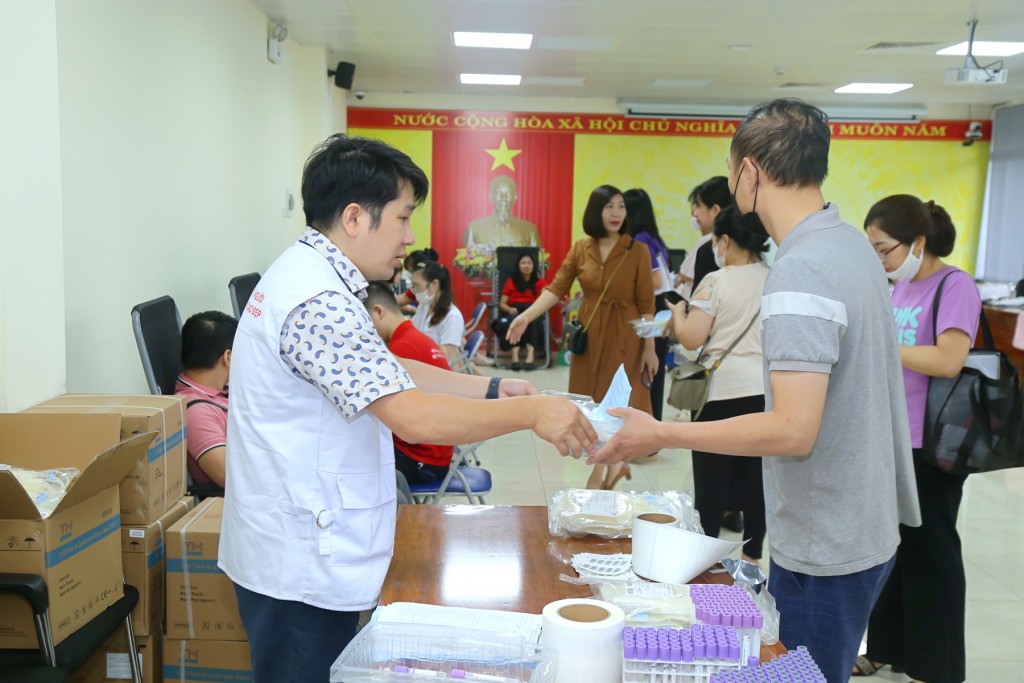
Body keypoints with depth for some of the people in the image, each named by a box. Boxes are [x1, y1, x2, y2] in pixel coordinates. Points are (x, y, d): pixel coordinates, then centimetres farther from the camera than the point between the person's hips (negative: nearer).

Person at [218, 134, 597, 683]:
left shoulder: (305, 274, 9)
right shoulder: (317, 301, -25)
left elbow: (387, 373, 13)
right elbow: (413, 417, -30)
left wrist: (493, 389, 5)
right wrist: (532, 413, -19)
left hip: (297, 549, 10)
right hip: (301, 567, -10)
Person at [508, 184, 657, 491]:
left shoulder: (637, 251, -8)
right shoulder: (580, 249, 1)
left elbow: (646, 303, -7)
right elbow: (556, 288, -3)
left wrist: (650, 348, -9)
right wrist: (527, 316, -18)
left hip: (624, 335, -3)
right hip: (588, 333, 4)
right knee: (593, 403, 9)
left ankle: (600, 472, 18)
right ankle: (612, 464, 28)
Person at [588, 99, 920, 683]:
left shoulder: (800, 271, -25)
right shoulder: (854, 243, 4)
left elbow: (793, 431, -30)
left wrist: (660, 434, -24)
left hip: (826, 549, -9)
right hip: (868, 526, 9)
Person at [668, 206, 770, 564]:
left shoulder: (716, 282, -9)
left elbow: (691, 338, -12)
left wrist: (677, 313, 7)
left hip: (726, 389, -5)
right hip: (767, 388, 5)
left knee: (712, 476, 5)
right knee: (756, 474, 12)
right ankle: (752, 554, 21)